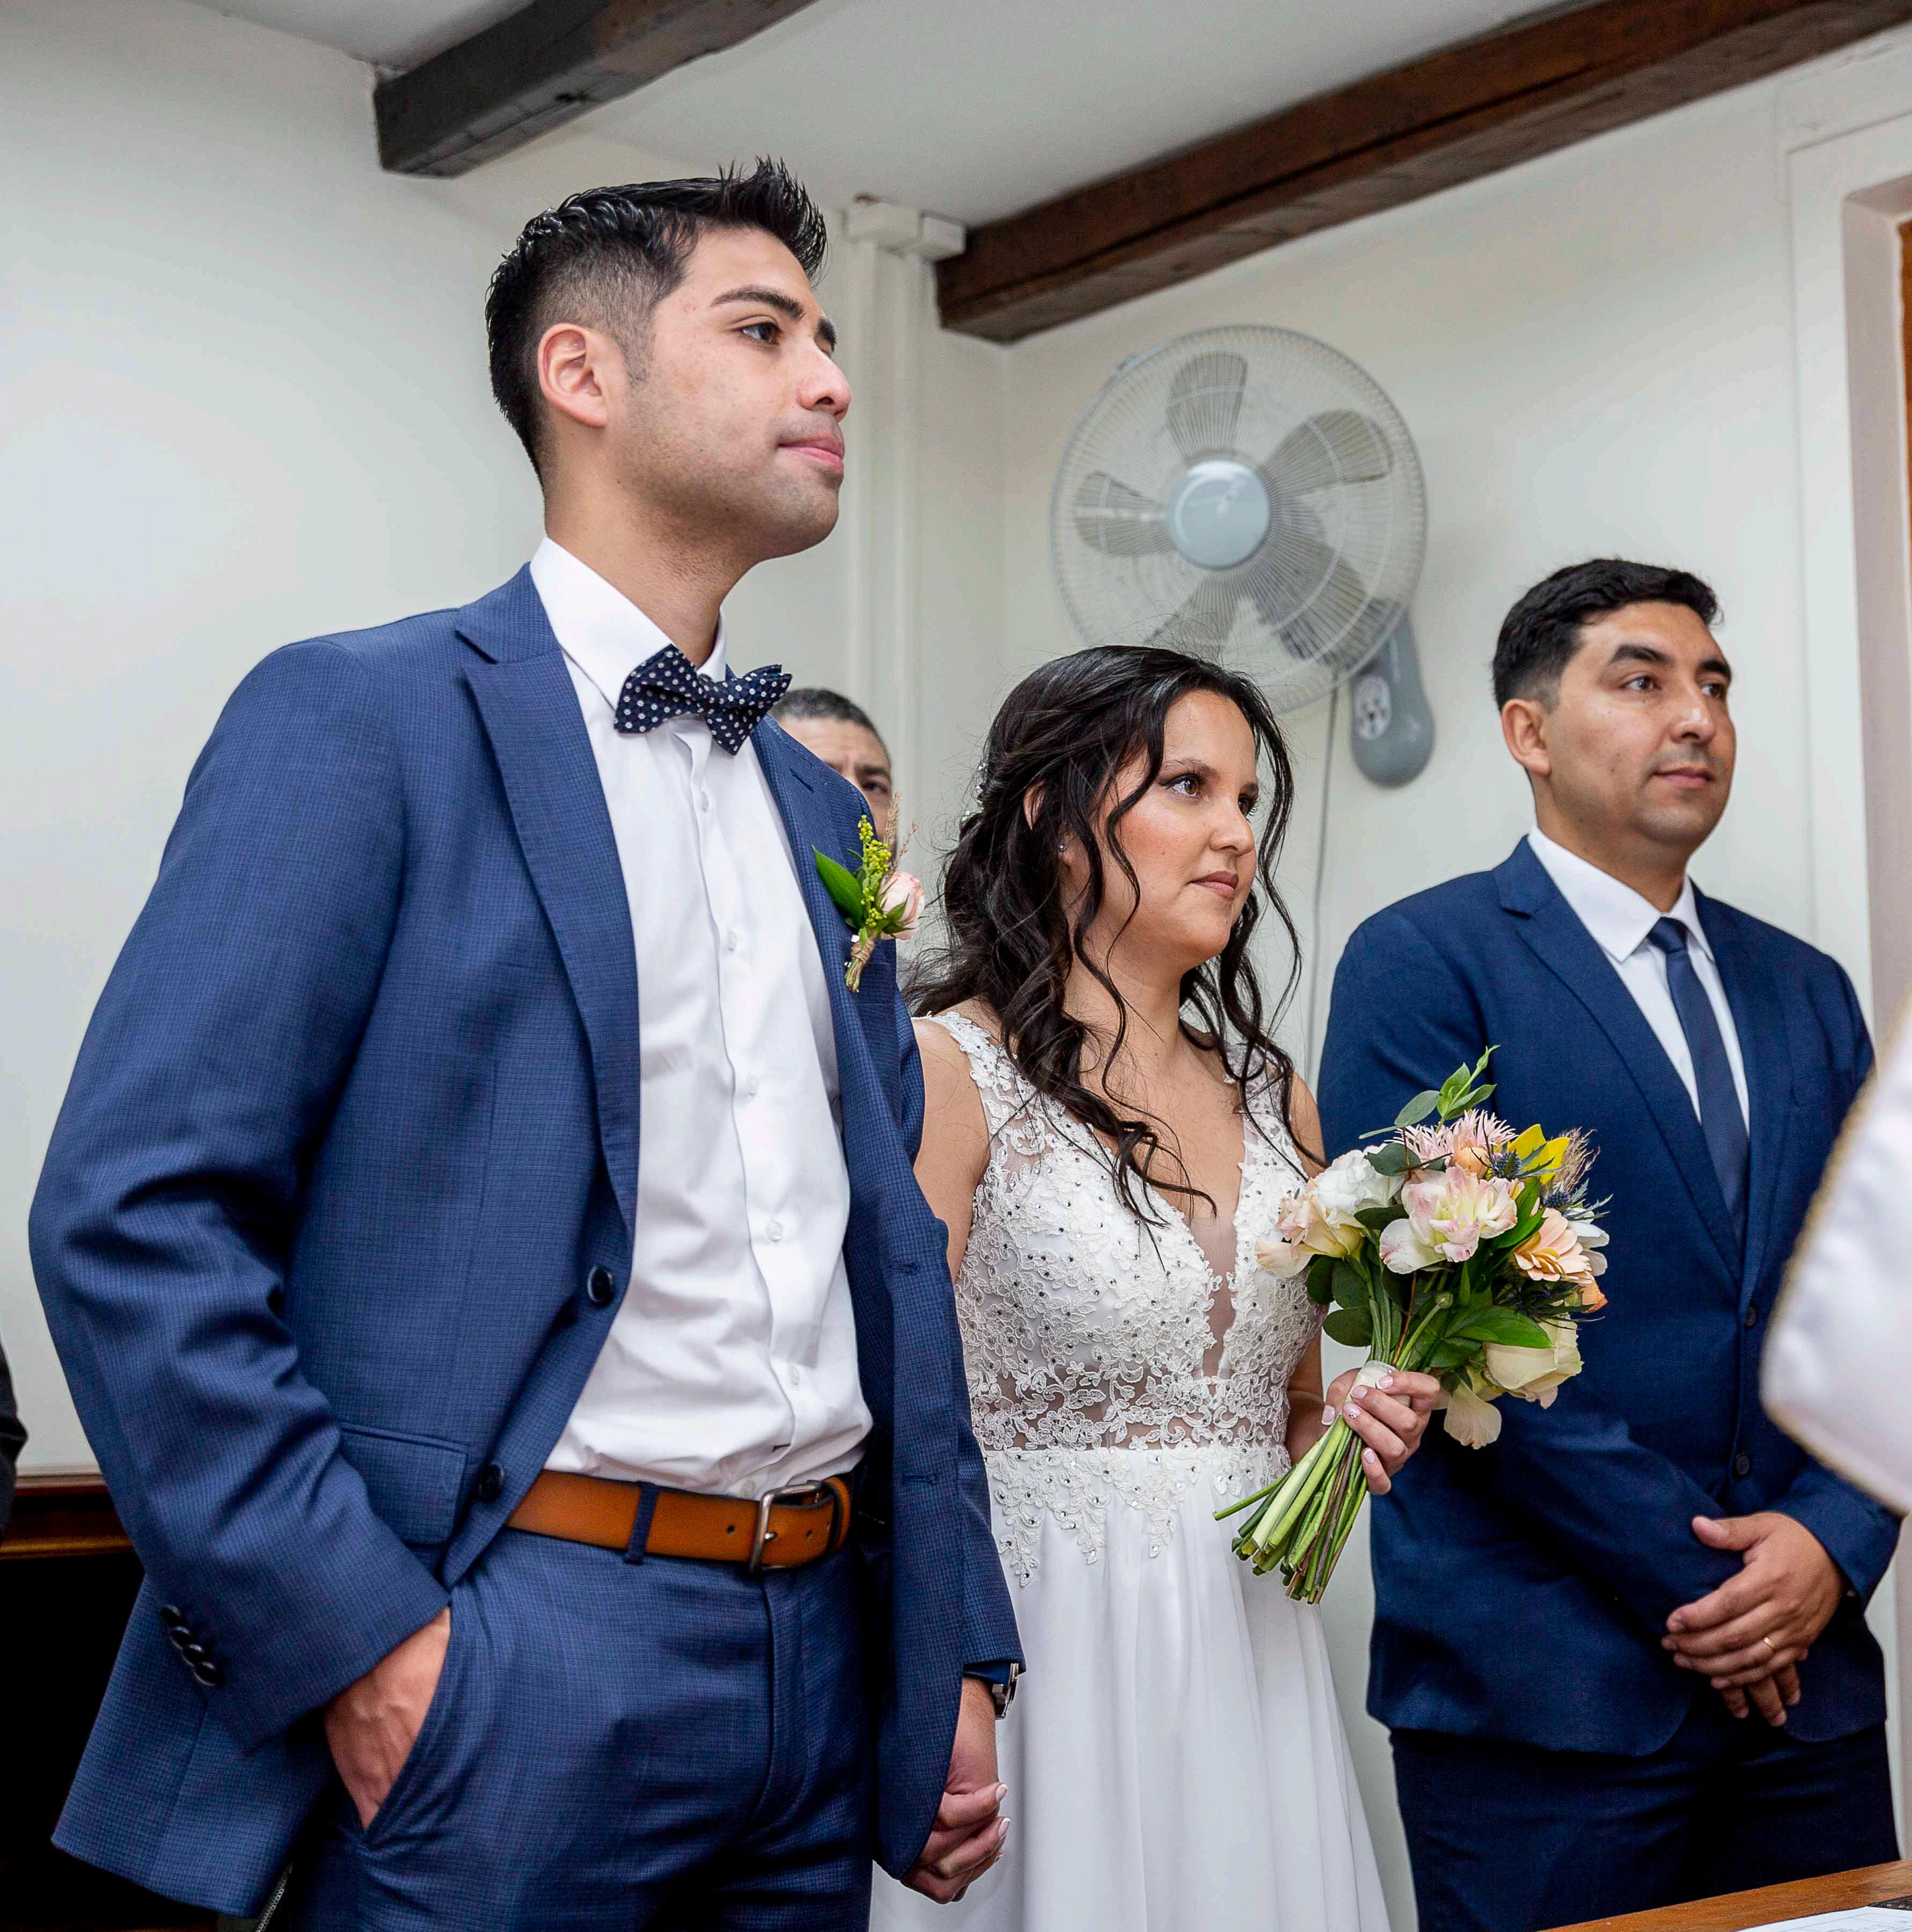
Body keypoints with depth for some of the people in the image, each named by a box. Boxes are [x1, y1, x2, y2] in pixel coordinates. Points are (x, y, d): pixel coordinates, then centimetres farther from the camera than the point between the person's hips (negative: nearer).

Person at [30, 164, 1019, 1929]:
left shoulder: (823, 809, 14)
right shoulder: (364, 719, -6)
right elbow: (136, 1210, -13)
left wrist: (954, 1656, 12)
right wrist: (360, 1638, -17)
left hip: (824, 1651, 7)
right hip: (505, 1660, -6)